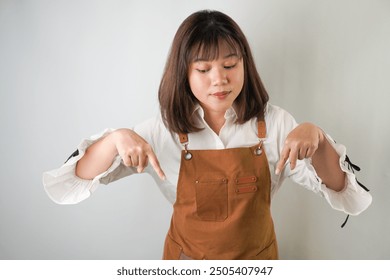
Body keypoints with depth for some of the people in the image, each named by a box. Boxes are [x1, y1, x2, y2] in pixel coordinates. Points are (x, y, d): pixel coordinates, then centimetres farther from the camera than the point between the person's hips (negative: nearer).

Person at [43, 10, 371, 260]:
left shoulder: (275, 123, -15)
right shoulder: (163, 131, -17)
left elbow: (340, 192, -14)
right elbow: (75, 180, -15)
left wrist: (317, 138, -35)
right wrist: (115, 139, -36)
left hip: (256, 257, 1)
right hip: (188, 258, 0)